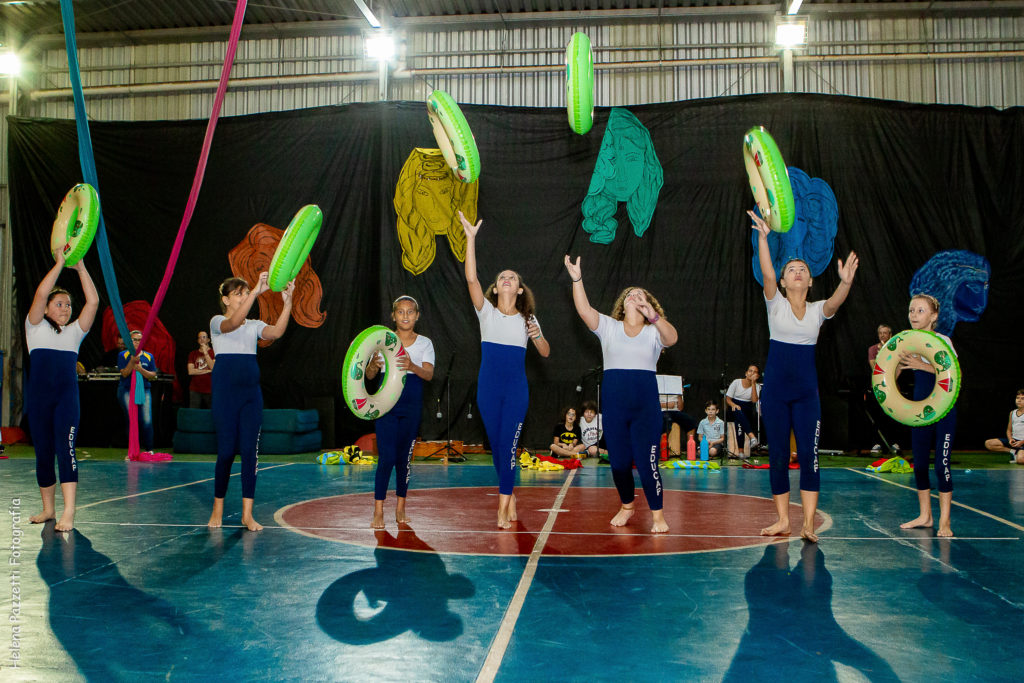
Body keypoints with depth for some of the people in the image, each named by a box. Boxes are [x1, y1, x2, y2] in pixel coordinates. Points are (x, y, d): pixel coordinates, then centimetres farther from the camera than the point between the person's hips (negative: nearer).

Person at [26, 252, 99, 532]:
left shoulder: (74, 332, 13)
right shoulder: (36, 328, 8)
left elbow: (93, 301, 2)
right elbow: (41, 294, -8)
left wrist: (80, 267, 0)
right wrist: (60, 263, -7)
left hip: (67, 399, 0)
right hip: (39, 398, 0)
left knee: (65, 450, -12)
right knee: (43, 453, 6)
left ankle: (68, 513, -18)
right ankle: (48, 509, 21)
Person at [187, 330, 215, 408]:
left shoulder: (214, 352, 5)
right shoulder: (193, 354, 13)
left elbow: (213, 368, -10)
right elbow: (190, 371, 2)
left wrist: (205, 353, -12)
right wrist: (207, 371, -4)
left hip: (210, 390, -2)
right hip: (195, 390, 2)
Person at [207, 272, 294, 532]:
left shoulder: (255, 325, 12)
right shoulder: (217, 322, 1)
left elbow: (276, 332, -10)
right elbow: (233, 323, -24)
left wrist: (287, 302, -23)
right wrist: (257, 291, -33)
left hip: (251, 391, 4)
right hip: (226, 390, -4)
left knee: (250, 450, -1)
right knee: (226, 450, -2)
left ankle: (247, 514, 3)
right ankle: (218, 509, 16)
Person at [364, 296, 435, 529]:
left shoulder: (424, 343, 5)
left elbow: (429, 374, -8)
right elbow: (369, 375, -1)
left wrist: (412, 366, -29)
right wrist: (374, 364, -25)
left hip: (411, 405, 2)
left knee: (404, 457, 7)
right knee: (386, 457, -8)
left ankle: (401, 508, 18)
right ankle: (378, 511, -2)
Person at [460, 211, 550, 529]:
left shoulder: (527, 319, 8)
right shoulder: (486, 311, 4)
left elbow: (545, 353, 11)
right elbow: (471, 278, -10)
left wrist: (537, 335, -12)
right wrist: (471, 238, -17)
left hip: (516, 389, -1)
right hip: (488, 387, 1)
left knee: (508, 444, -9)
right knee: (495, 444, 7)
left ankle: (503, 507, -6)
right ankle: (510, 497, 23)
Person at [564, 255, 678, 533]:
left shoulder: (654, 331, 5)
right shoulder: (609, 327, 9)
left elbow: (672, 338, -18)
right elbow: (584, 310, -6)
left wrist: (653, 316, -36)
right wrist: (577, 279, -17)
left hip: (646, 405, -2)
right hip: (614, 404, 2)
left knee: (646, 462, -6)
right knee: (619, 461, 9)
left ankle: (658, 514, 9)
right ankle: (627, 506, 31)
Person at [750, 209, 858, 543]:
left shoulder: (818, 310, 4)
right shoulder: (775, 303, 1)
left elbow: (835, 302, -18)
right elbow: (767, 274, -15)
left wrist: (846, 282, -39)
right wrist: (762, 236, -27)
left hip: (806, 393, 1)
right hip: (775, 391, -1)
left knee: (808, 456, -6)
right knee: (777, 456, 4)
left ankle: (808, 523, -2)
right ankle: (782, 519, 15)